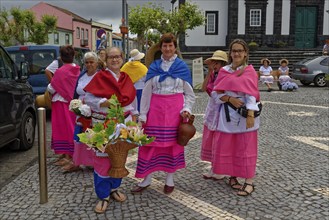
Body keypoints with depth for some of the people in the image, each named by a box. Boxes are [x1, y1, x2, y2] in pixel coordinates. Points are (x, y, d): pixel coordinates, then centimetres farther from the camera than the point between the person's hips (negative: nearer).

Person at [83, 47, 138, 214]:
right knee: (103, 157, -2)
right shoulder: (99, 77, -7)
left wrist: (133, 117, 7)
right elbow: (88, 98, -9)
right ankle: (103, 196, 10)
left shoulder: (126, 78, 8)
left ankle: (114, 188, 31)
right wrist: (104, 103, -23)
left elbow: (132, 99, 14)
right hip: (103, 124, -4)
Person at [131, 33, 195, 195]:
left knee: (173, 143, 6)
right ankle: (146, 179, 15)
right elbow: (147, 92, 5)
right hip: (156, 108, 1)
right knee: (151, 143, 2)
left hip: (175, 110, -1)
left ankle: (169, 179, 20)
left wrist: (186, 109, -10)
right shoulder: (154, 67, 5)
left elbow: (189, 93, 6)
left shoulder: (182, 67, 3)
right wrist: (143, 114, 0)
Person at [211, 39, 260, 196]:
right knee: (226, 147, 8)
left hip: (244, 114, -3)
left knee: (245, 148, 2)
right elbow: (216, 93, 4)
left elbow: (251, 94, -8)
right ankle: (232, 177, 24)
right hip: (228, 114, 4)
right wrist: (229, 98, -13)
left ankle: (249, 182, 10)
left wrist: (251, 115, -16)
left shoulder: (249, 71, -2)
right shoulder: (224, 71, 7)